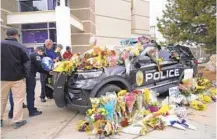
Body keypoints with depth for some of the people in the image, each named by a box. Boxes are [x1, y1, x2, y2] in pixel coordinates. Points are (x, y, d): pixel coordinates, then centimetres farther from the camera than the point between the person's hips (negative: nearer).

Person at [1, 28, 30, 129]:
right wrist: (26, 74, 0)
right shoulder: (21, 47, -8)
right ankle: (17, 121, 6)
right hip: (17, 77, -4)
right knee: (18, 99, 3)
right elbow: (27, 62, -8)